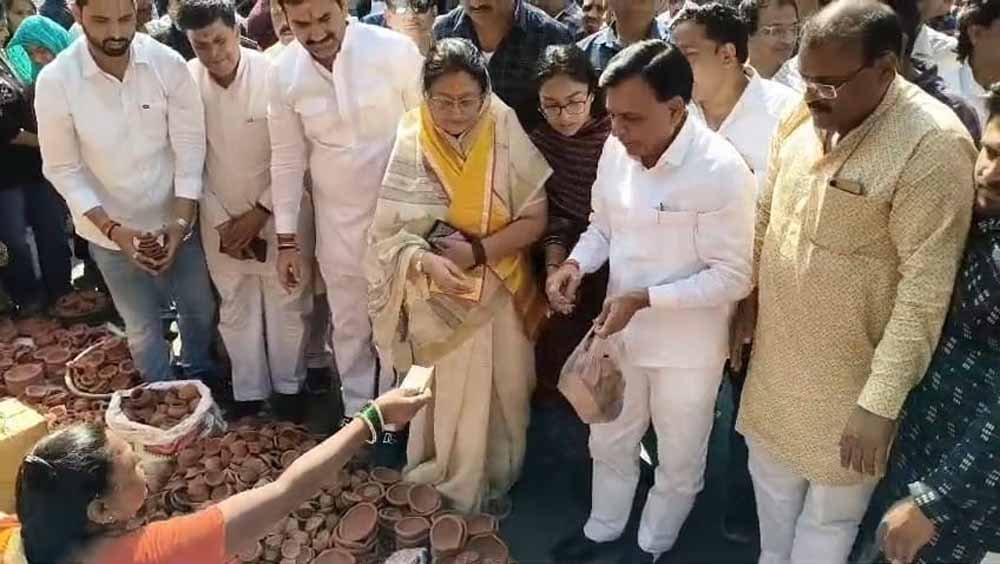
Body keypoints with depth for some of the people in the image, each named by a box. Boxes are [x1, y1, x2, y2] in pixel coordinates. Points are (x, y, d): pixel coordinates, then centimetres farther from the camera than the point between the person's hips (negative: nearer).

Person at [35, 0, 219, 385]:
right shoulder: (55, 82, -16)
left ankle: (201, 377, 46)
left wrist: (179, 221, -17)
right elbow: (63, 169, -10)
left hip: (175, 219, 1)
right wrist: (113, 229, -19)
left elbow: (190, 147, -10)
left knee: (199, 309, 18)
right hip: (111, 230, -1)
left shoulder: (168, 64, -15)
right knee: (143, 328, 13)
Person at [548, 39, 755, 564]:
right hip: (622, 330, 5)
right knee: (610, 441, 25)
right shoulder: (617, 149, -8)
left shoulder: (721, 171, -26)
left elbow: (734, 277, -22)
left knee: (678, 459, 20)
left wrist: (644, 299, -27)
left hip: (686, 345, -5)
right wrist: (576, 263, -13)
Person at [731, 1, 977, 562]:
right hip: (776, 352, 6)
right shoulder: (802, 115, -3)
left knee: (829, 511, 13)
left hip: (848, 376, -6)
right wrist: (747, 298, 13)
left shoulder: (933, 145, -23)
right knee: (772, 475, 25)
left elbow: (925, 289, -23)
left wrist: (880, 403, -22)